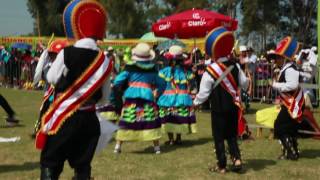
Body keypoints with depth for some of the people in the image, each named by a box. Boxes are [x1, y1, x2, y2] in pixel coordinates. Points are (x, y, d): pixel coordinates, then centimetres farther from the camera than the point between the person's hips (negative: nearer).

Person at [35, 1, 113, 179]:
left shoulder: (66, 54, -13)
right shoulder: (104, 61, -2)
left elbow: (51, 78, 2)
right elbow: (104, 95, 6)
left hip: (63, 117, -3)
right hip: (89, 119, 4)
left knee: (50, 165, 4)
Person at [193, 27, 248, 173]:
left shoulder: (210, 71, -17)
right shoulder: (235, 66, -2)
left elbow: (204, 93, -12)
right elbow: (244, 83, 7)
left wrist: (196, 102, 7)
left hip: (218, 109, -5)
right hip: (233, 106, 5)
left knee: (219, 137, 6)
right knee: (231, 134, 18)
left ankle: (222, 165, 10)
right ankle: (236, 158, 4)